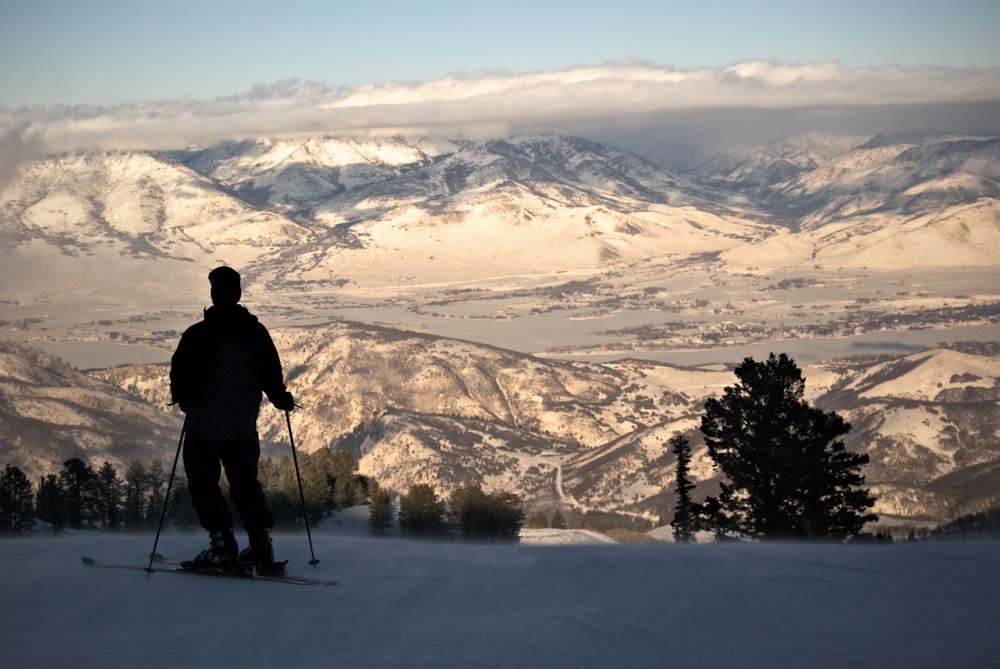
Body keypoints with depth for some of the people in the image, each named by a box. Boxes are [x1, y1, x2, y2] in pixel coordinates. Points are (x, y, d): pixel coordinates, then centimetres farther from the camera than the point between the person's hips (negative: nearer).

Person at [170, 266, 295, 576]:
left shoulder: (197, 334, -13)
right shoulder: (256, 332, -1)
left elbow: (181, 376, -8)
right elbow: (272, 373, 5)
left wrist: (183, 399, 13)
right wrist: (281, 399, 24)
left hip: (203, 426, -4)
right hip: (244, 426, 4)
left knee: (203, 483, 8)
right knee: (245, 484, 15)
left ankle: (222, 544, -2)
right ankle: (261, 546, 8)